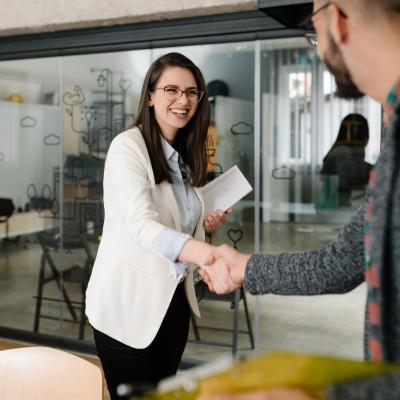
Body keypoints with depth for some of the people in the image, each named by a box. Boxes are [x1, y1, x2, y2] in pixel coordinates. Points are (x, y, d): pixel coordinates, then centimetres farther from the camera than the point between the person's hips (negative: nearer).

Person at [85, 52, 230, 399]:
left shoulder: (187, 153, 7)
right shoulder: (128, 146, -17)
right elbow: (142, 226, -32)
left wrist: (208, 224, -3)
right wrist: (210, 254, -47)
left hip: (173, 297, 7)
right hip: (127, 301, -7)